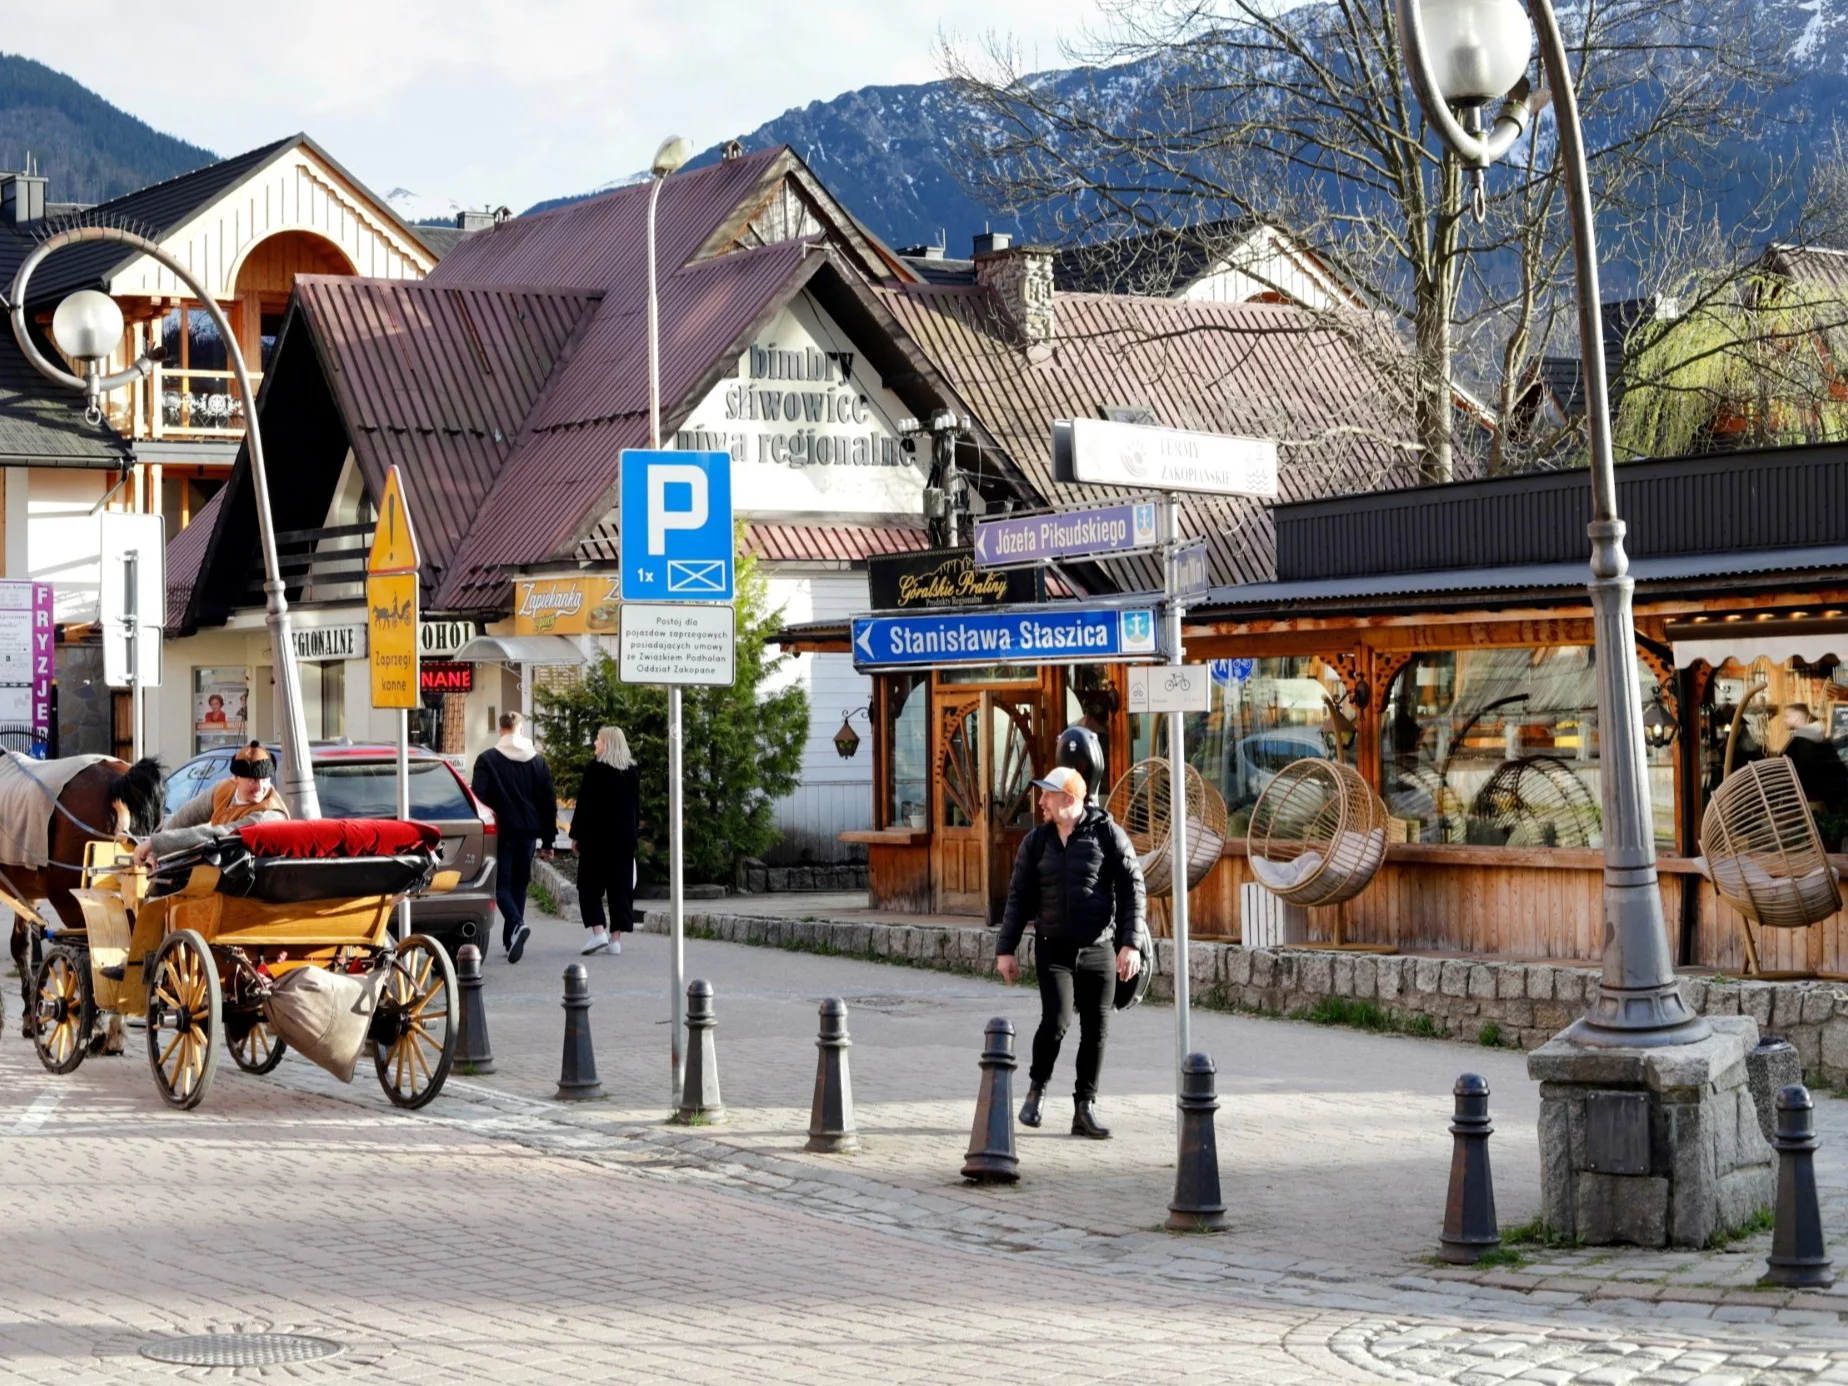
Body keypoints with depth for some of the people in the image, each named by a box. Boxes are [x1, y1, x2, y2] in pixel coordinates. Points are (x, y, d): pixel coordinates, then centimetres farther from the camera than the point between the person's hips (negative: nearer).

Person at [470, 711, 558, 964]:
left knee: (501, 883, -1)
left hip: (501, 830, -4)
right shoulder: (537, 760, 7)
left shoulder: (487, 759, -5)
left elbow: (478, 798, -10)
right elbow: (549, 801, 9)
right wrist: (547, 840, 14)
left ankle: (517, 924, -27)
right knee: (519, 884, 14)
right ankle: (511, 940, 15)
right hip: (528, 830, 4)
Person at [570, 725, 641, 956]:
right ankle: (616, 937, 2)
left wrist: (576, 835, -4)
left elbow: (583, 806, -9)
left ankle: (597, 930, -13)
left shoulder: (595, 770, -9)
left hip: (596, 836, -5)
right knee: (620, 885, 5)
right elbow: (636, 807, 13)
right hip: (625, 838, 5)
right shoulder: (633, 773, 8)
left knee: (590, 884, 2)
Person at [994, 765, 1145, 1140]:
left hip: (1099, 950, 0)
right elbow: (1019, 897, 11)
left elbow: (1132, 888, -2)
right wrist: (1006, 949, 8)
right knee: (1056, 1020, -16)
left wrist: (1131, 943, -10)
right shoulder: (1036, 841, 5)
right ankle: (1037, 1087, 9)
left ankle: (1084, 1109, 12)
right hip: (1054, 950, 1)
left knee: (1096, 1030, 1)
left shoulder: (1107, 834, -3)